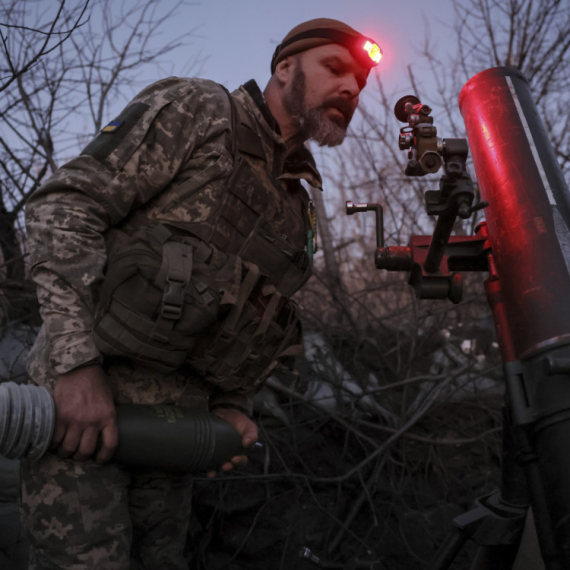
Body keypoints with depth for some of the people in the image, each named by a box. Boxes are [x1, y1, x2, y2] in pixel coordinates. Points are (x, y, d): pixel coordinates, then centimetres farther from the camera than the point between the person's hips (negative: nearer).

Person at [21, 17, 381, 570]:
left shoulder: (296, 204, 17)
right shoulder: (198, 110, -2)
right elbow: (63, 205, -12)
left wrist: (232, 405, 6)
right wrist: (79, 363, -22)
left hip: (173, 429, 7)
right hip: (82, 397, -6)